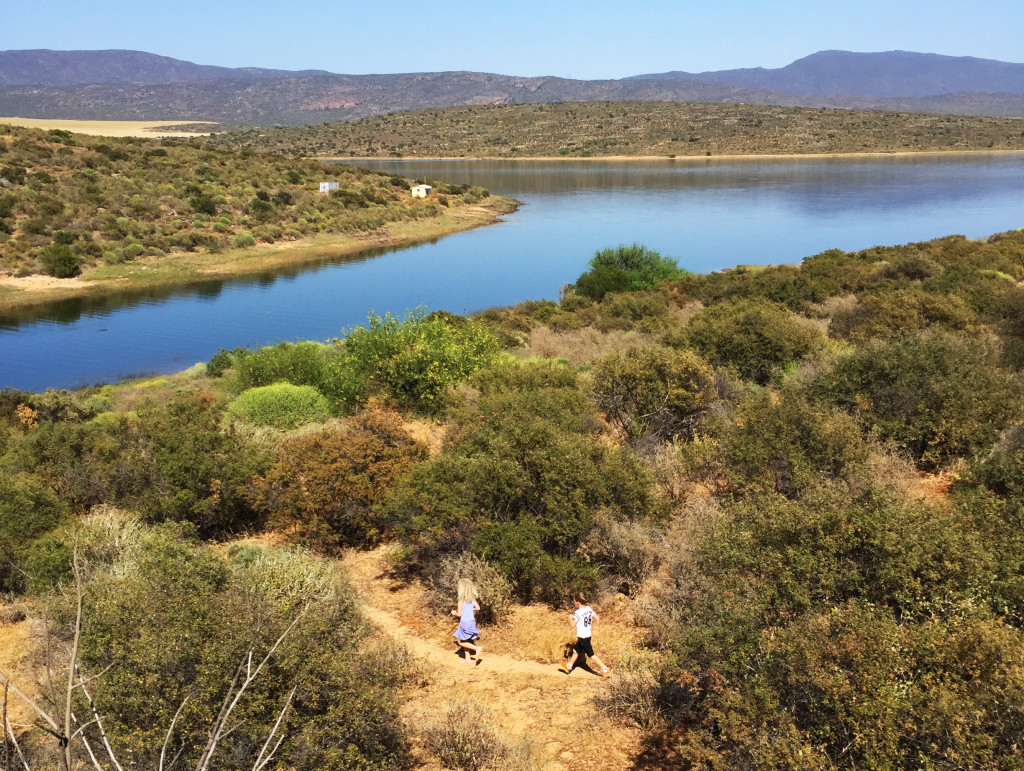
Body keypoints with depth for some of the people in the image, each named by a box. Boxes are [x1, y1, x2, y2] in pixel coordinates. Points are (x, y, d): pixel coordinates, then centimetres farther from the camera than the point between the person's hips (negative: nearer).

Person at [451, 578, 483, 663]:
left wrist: (454, 613, 5)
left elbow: (459, 614, -15)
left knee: (461, 642, 6)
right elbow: (478, 608, -2)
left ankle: (477, 648, -10)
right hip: (472, 621, 7)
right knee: (466, 641, 19)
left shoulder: (461, 600, -16)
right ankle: (467, 659, 21)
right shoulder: (472, 599, 1)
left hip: (464, 622, -7)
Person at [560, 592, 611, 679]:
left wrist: (570, 617, -2)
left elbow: (572, 624, -21)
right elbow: (596, 618, 5)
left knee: (591, 655, -2)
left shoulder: (578, 612, -23)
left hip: (583, 637, -9)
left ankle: (605, 669, 0)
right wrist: (593, 628, 19)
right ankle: (569, 666, 38)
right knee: (576, 650, 23)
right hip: (587, 634, 9)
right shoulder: (589, 609, -1)